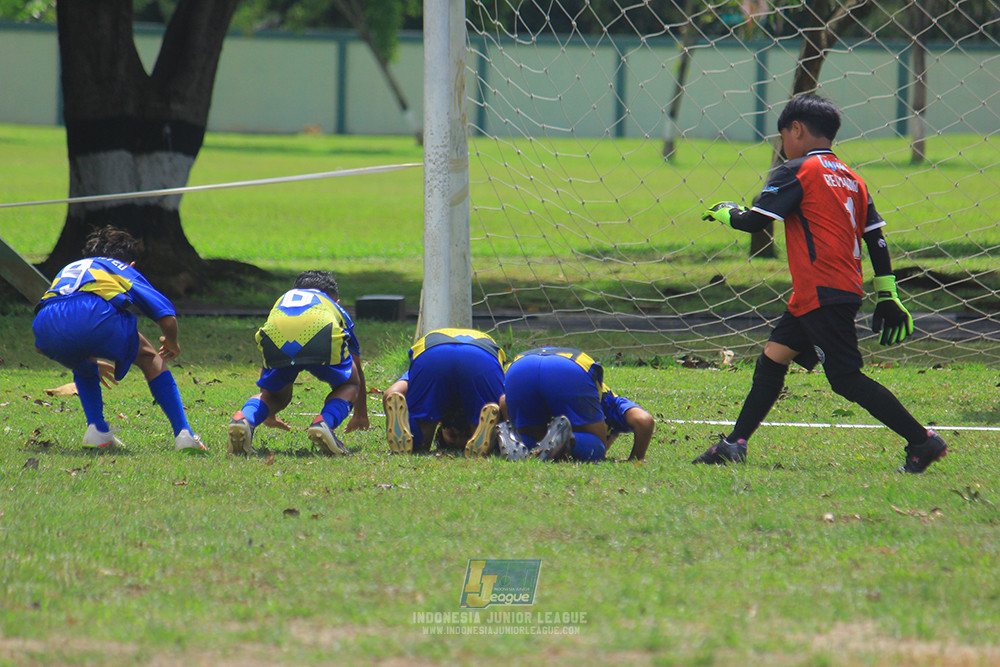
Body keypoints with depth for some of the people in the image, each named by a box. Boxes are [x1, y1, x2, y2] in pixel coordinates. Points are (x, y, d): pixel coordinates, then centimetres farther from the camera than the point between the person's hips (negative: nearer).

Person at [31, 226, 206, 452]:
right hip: (97, 316, -3)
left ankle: (96, 430, 20)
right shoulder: (125, 271, 33)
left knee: (83, 367, 38)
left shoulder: (68, 270, 43)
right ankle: (183, 434, 13)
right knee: (149, 357, 24)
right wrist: (172, 344, 45)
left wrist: (93, 363, 58)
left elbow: (41, 345, 44)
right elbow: (168, 318, 20)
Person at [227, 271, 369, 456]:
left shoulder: (282, 299, 47)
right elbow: (357, 369, 53)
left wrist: (269, 414, 70)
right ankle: (324, 423, -7)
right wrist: (361, 416, 68)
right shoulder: (336, 308, 43)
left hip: (275, 338, 2)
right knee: (349, 385, 24)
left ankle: (243, 419, -6)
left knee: (275, 396, 28)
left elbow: (267, 367, 56)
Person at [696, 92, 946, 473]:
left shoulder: (798, 171, -7)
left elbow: (755, 221, -11)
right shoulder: (851, 178, 16)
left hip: (822, 295, -9)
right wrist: (886, 296, 17)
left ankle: (922, 441, -11)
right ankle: (735, 443, 14)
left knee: (847, 379, -9)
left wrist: (725, 212, 10)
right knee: (773, 356, 13)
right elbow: (875, 238, 15)